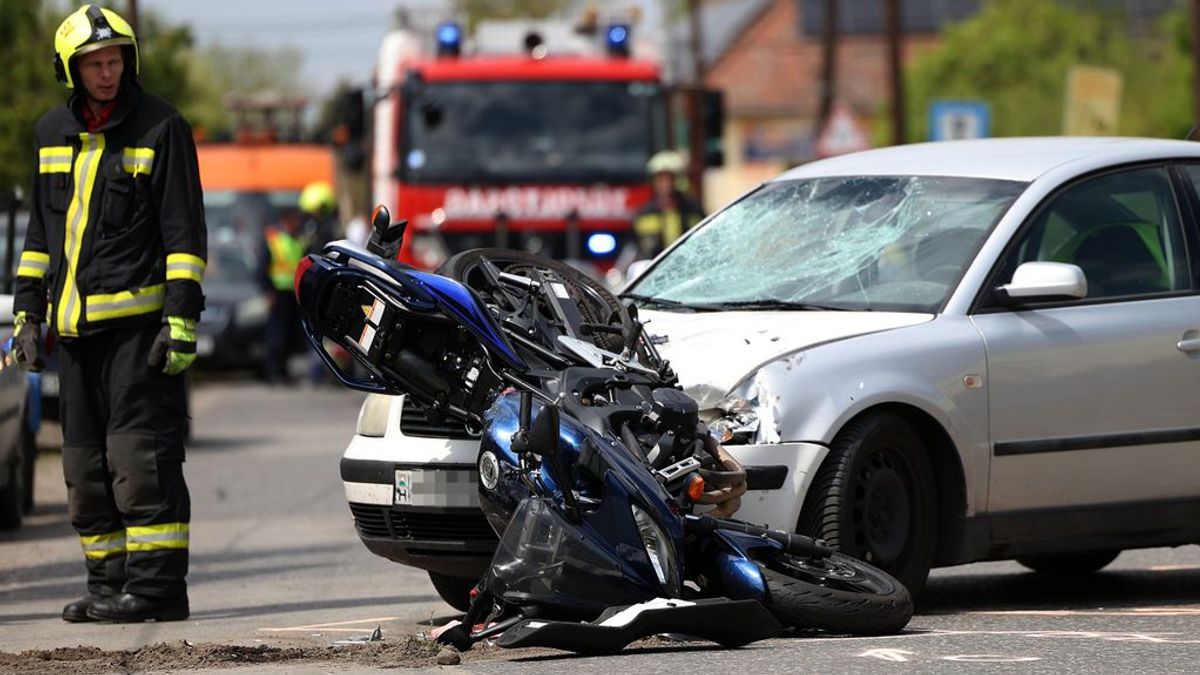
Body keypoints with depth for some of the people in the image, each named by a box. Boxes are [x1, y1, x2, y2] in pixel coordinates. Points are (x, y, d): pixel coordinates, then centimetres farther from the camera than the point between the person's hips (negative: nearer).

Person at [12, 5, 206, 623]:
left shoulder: (160, 127, -3)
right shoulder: (53, 132, 15)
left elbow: (183, 231, -6)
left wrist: (182, 317, -13)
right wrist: (27, 311, 16)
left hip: (138, 319, -6)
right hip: (74, 325, 6)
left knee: (141, 455, -12)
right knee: (87, 464, 7)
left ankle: (156, 583, -11)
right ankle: (108, 583, 12)